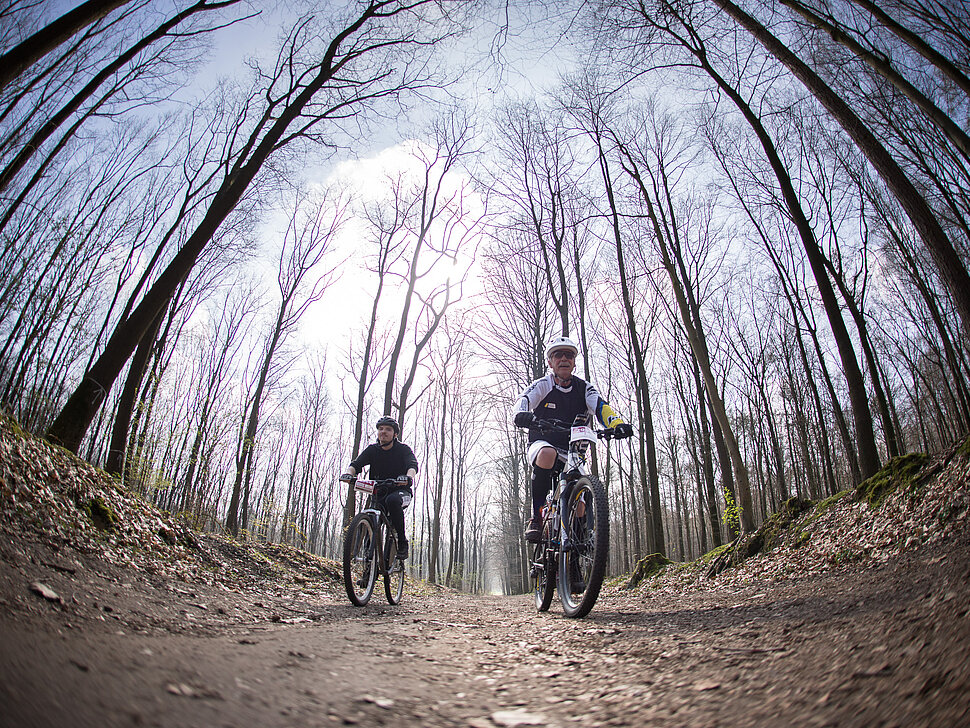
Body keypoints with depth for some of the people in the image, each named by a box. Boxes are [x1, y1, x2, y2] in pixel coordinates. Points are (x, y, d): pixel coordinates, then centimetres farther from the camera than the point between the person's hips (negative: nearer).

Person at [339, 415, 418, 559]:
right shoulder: (372, 449, 3)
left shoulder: (403, 449, -5)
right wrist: (348, 473, -35)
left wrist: (408, 477, -48)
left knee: (392, 500, -37)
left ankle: (402, 542, -22)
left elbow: (413, 465, -23)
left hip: (400, 491, -3)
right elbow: (356, 464, -10)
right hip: (379, 494, 3)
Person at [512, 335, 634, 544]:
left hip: (572, 451, 3)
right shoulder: (542, 385, -4)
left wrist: (618, 424, -35)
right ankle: (536, 518, -29)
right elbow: (522, 401, -22)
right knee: (548, 454, -39)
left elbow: (601, 407, -14)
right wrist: (522, 415, -47)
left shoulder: (584, 388, 3)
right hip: (543, 443, -3)